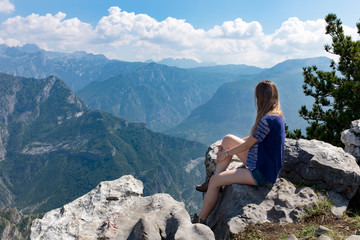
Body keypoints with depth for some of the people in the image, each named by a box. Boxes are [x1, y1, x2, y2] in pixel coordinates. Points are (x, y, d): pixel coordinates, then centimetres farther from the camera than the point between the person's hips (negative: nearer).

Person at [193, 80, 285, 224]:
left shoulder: (267, 120, -25)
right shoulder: (276, 115, 6)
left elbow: (247, 144, -16)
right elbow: (254, 137, 15)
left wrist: (226, 153, 0)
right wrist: (228, 147, 14)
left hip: (262, 174, -10)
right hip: (264, 165, 10)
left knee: (215, 180, -10)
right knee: (228, 139, 8)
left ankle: (201, 221, 4)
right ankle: (214, 184, 12)